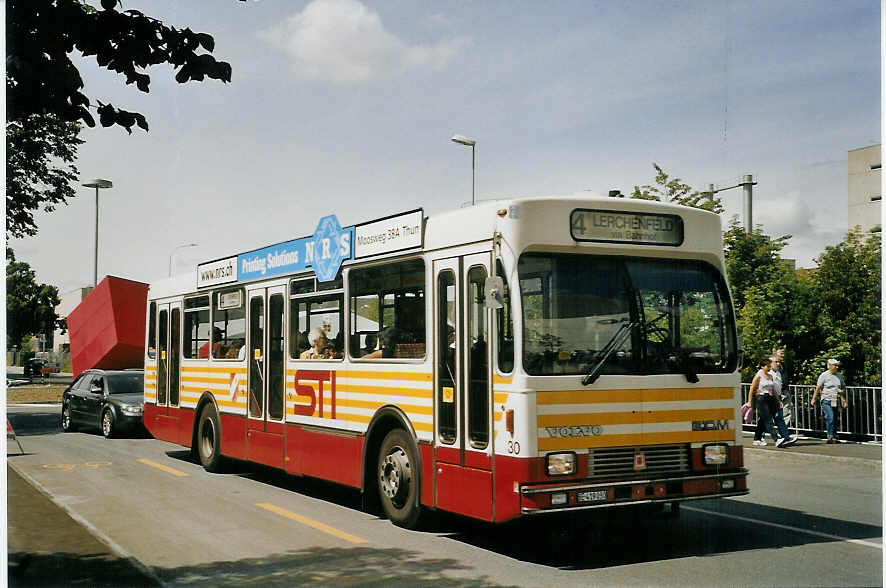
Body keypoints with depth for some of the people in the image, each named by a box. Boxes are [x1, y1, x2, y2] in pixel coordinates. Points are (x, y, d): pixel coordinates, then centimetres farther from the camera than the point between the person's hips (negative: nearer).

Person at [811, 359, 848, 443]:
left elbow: (843, 387, 23)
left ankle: (834, 436, 13)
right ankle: (830, 436, -13)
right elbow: (818, 388, -3)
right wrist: (814, 399, -4)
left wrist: (842, 390, 2)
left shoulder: (839, 376, 13)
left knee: (835, 418, 5)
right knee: (830, 417, -17)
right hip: (826, 400, -5)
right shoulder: (824, 375, -3)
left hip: (836, 401, 5)